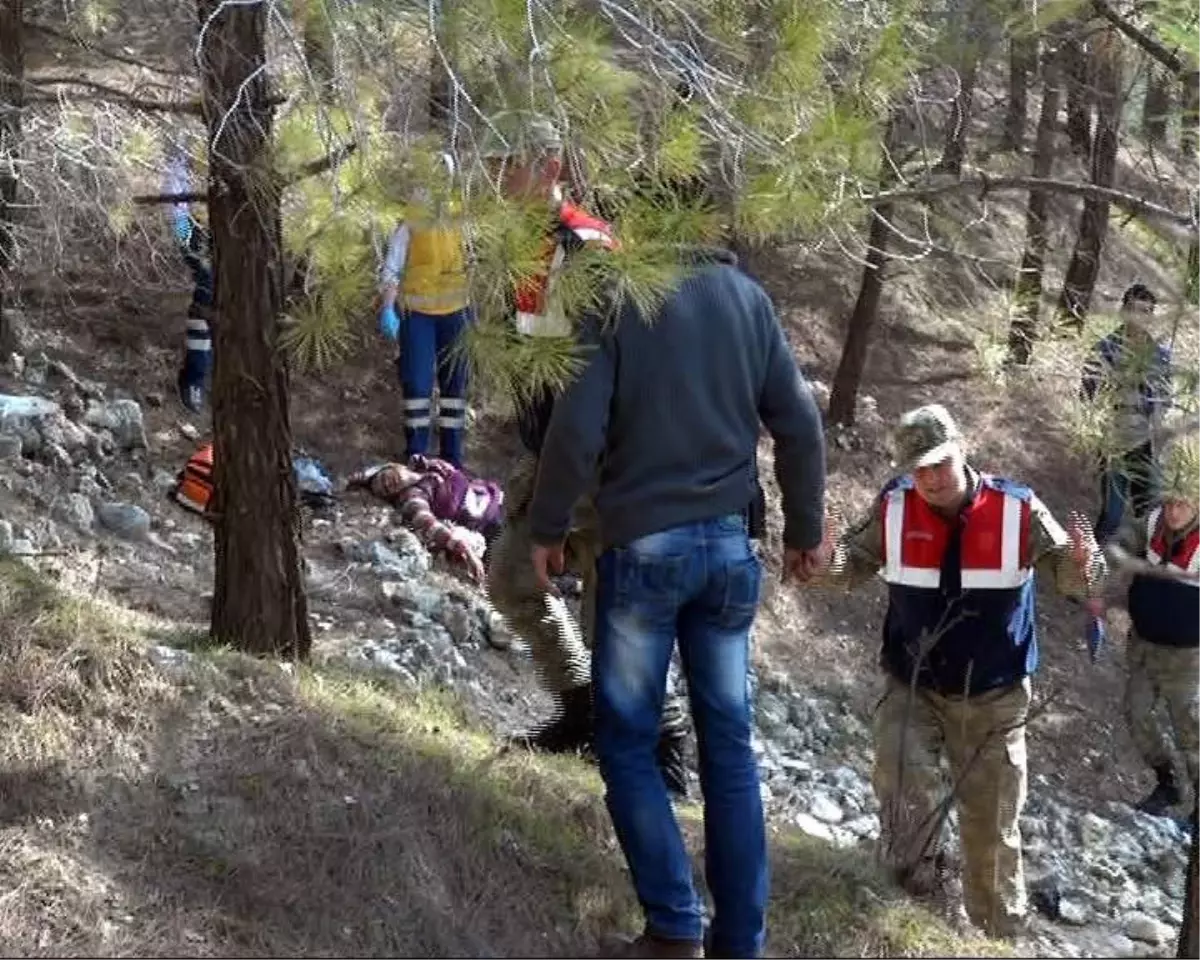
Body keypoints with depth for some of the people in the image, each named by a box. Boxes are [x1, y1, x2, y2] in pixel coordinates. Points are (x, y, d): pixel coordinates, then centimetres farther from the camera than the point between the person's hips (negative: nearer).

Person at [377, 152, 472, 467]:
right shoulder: (412, 216, -6)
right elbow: (393, 267, -7)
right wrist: (387, 309, -16)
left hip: (456, 311, 3)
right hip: (417, 311, -3)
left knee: (454, 383, 9)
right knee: (417, 383, -4)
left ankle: (452, 458, 18)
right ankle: (415, 457, 6)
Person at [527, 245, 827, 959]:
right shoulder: (748, 296, 3)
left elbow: (578, 430, -14)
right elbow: (801, 425, 5)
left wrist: (548, 528, 0)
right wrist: (805, 530, 17)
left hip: (643, 546, -4)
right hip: (729, 546, 4)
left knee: (627, 742, 8)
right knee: (731, 744, 10)